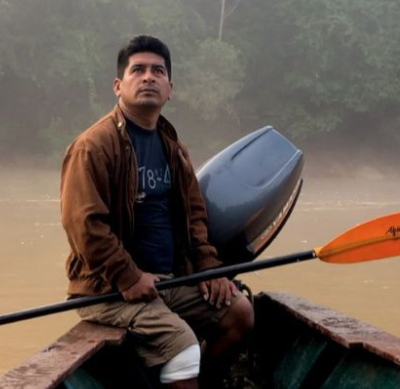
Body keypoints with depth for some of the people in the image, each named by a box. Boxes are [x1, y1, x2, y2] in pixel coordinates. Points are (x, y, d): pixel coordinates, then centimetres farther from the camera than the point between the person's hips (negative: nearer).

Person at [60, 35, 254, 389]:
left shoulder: (172, 146, 14)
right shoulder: (94, 146, -13)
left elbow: (194, 213, 18)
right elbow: (83, 223, -19)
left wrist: (209, 267, 4)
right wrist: (129, 278, -21)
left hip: (171, 278, 8)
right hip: (111, 288, -8)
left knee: (239, 311, -1)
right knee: (181, 341, -25)